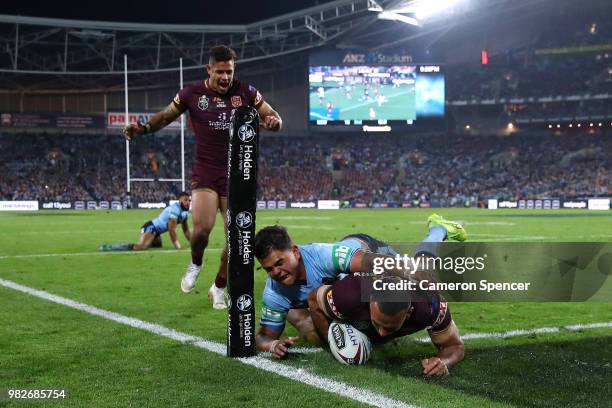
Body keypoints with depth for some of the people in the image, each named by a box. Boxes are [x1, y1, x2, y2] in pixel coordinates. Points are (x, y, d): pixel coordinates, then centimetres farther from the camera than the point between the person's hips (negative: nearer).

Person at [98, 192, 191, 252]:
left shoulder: (185, 212, 12)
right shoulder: (175, 209, -19)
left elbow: (186, 230, 21)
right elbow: (171, 229, -21)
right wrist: (178, 246, -18)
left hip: (156, 231, 11)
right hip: (151, 227, -11)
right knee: (142, 246, -33)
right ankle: (107, 247, -32)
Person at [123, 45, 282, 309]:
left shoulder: (246, 93, -1)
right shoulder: (192, 94, -2)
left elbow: (274, 118, 6)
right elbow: (165, 116, 11)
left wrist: (273, 121, -19)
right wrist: (143, 128, -8)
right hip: (205, 171, -1)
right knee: (202, 228, -21)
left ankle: (218, 288, 21)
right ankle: (196, 263, 14)